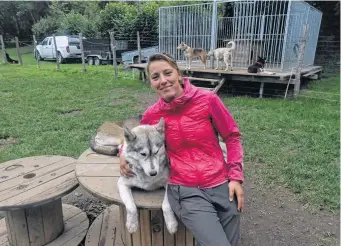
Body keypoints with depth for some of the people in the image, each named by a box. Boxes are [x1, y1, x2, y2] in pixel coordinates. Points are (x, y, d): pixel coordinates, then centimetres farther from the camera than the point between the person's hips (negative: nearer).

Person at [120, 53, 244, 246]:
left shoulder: (208, 99, -7)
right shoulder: (152, 115, -1)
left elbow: (232, 137, 2)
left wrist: (236, 177, -4)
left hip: (222, 186, 1)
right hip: (186, 191, -1)